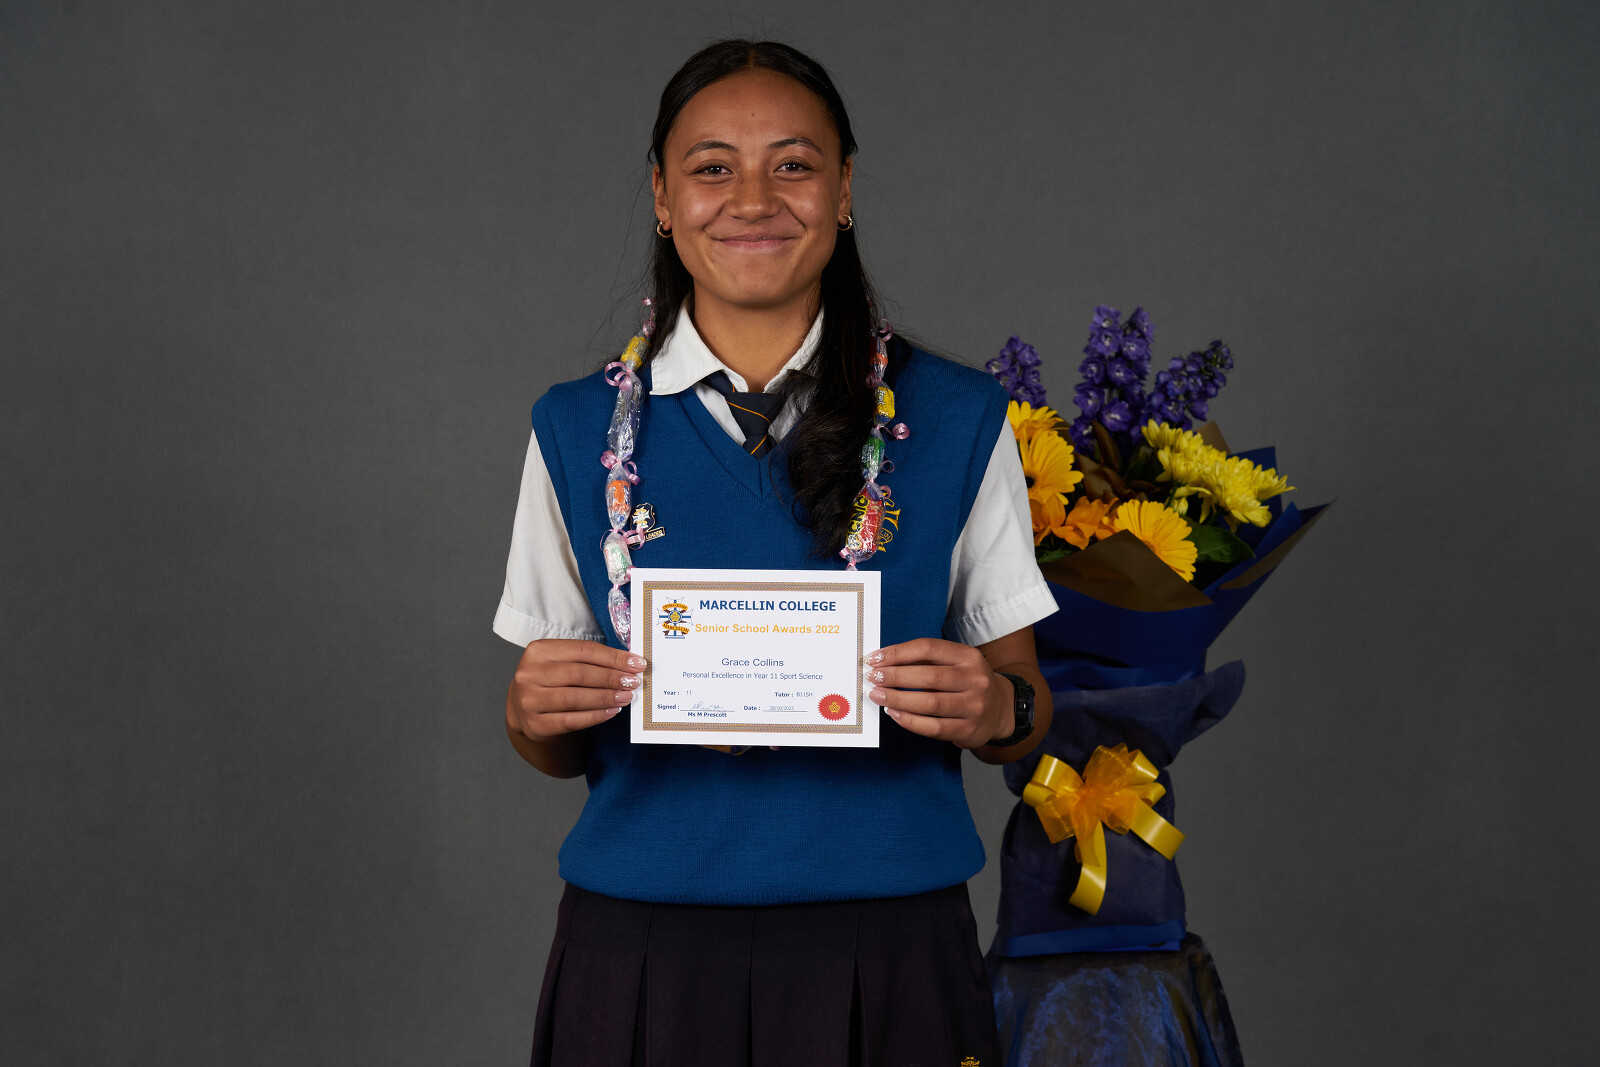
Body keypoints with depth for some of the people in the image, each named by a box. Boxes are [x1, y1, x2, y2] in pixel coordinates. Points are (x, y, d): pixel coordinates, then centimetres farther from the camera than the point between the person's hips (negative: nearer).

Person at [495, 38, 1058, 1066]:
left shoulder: (957, 421, 2)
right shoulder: (578, 430, 4)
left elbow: (1024, 702, 6)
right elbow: (561, 747, 9)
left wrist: (994, 709, -15)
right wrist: (534, 713, -13)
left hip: (886, 953, 0)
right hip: (642, 956, 1)